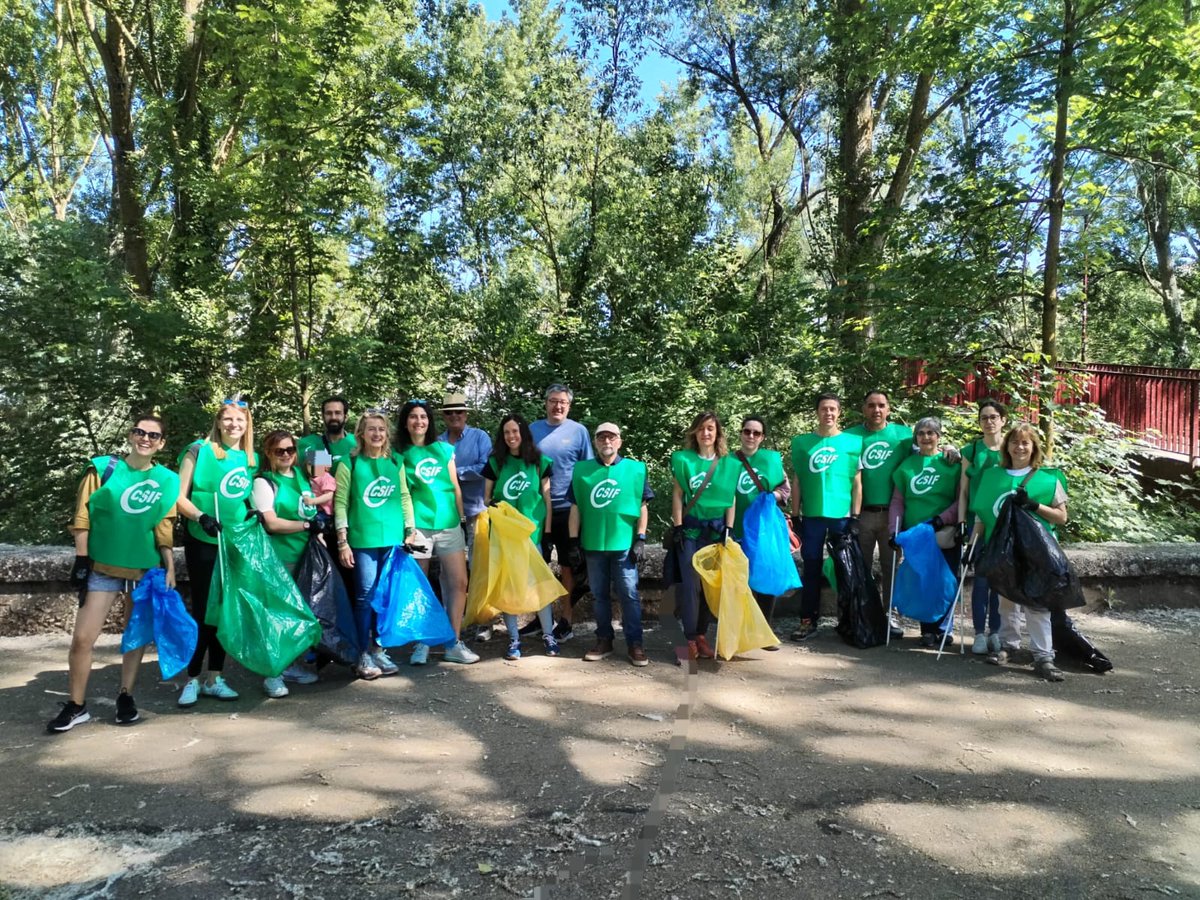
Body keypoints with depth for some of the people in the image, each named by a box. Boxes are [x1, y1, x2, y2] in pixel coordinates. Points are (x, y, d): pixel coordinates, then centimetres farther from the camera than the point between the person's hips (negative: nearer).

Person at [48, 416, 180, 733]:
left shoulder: (167, 481, 1)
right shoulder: (104, 468, -3)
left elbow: (165, 528, 4)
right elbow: (82, 516, -2)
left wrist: (170, 568, 0)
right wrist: (81, 559, -6)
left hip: (147, 569, 2)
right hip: (103, 567, -1)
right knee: (83, 638, -4)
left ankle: (125, 697, 24)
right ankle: (76, 706, 11)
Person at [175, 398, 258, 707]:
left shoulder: (252, 459, 8)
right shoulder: (199, 450, -6)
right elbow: (179, 496, -9)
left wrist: (255, 511, -2)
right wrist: (200, 516, -24)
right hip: (203, 542, -5)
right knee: (202, 610, 0)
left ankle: (214, 678, 21)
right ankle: (192, 680, 12)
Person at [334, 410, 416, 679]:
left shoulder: (396, 462, 11)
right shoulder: (349, 463, 0)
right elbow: (341, 503, -3)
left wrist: (409, 531, 9)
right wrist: (342, 541, -8)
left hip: (393, 539, 4)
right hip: (363, 539, -4)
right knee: (365, 595, -3)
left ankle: (378, 649, 20)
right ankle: (364, 655, 9)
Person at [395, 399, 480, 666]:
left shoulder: (444, 449, 11)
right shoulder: (401, 454, 4)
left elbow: (455, 486, 13)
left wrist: (463, 518, 10)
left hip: (449, 524, 3)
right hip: (418, 526, -2)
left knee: (459, 583, 0)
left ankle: (454, 644, 9)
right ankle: (421, 643, 16)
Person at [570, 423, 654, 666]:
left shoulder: (635, 468, 1)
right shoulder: (582, 470, 5)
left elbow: (643, 506, 2)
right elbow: (575, 508, 7)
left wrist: (640, 539, -3)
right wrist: (574, 540, 3)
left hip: (624, 544, -2)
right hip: (593, 544, 2)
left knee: (629, 594, 1)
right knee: (600, 595, 11)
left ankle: (635, 643, 9)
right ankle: (604, 640, 23)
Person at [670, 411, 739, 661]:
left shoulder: (729, 463, 4)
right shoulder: (683, 459, -1)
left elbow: (731, 499, 4)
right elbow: (677, 495, -1)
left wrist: (728, 530, -3)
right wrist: (677, 527, -6)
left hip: (716, 530, 2)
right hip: (690, 529, -2)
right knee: (691, 584, -3)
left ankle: (702, 634, 17)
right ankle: (691, 638, 6)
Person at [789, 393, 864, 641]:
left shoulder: (853, 442, 3)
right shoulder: (802, 442, 5)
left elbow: (857, 483, 3)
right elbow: (796, 482, 6)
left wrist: (855, 517, -3)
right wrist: (795, 516, 2)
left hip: (842, 515, 0)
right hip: (812, 516, 1)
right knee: (812, 569, 5)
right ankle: (808, 621, 12)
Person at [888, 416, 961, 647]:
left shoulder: (952, 463, 3)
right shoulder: (907, 465, 11)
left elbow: (961, 499, -2)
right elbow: (897, 501, 9)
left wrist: (941, 519, -15)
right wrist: (894, 530, -2)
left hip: (945, 535, -2)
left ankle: (943, 628, 16)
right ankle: (928, 630, 15)